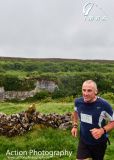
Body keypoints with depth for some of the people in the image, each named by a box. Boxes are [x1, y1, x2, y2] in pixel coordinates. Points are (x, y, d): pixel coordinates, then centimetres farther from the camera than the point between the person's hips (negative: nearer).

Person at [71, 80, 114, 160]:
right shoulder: (78, 101, -14)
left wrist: (102, 130, -29)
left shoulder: (104, 105, -27)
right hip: (83, 141, 2)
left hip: (99, 143, -2)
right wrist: (75, 126, 2)